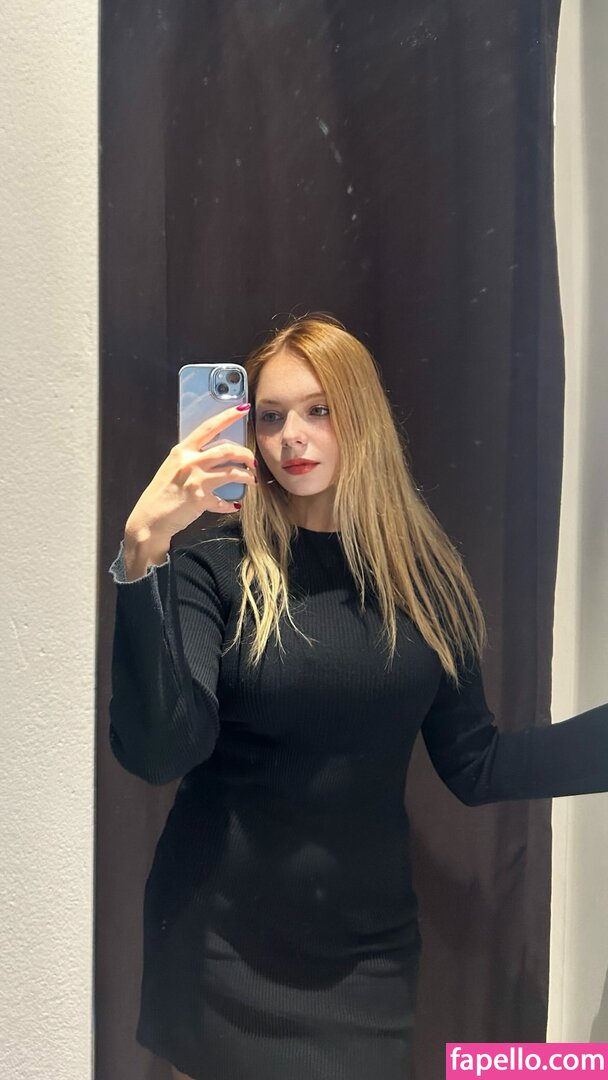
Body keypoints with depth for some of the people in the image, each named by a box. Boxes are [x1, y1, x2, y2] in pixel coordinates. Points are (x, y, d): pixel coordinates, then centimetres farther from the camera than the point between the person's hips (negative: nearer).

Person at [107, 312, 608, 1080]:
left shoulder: (423, 574, -4)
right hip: (222, 941, -1)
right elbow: (156, 752, -25)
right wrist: (143, 551, -35)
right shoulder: (216, 567, -11)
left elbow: (474, 766, 0)